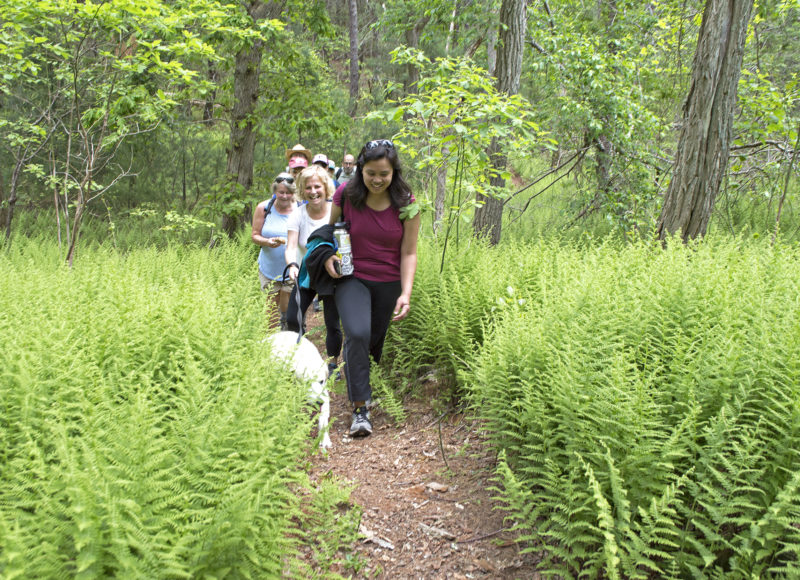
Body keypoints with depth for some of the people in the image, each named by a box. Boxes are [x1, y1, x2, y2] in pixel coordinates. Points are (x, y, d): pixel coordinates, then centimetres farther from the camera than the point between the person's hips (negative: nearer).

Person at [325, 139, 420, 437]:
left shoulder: (406, 202, -9)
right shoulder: (345, 194, -9)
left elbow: (409, 253, -6)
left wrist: (406, 293, -15)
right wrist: (328, 257, -12)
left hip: (388, 283, 1)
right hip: (351, 279, -1)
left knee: (376, 341, 10)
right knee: (357, 334, -23)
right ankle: (360, 408, -14)